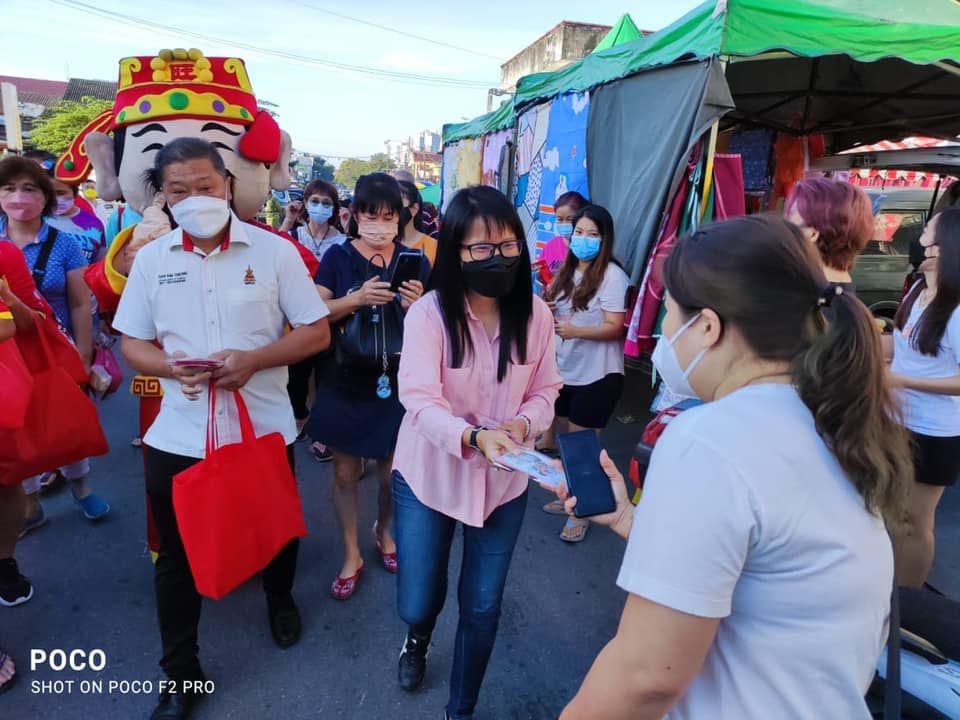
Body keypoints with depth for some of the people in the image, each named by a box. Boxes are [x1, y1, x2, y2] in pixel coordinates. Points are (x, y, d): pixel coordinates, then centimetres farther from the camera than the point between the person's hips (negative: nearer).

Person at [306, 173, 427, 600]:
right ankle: (351, 556, 28)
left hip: (396, 383, 1)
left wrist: (417, 306, -21)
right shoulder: (338, 257, -3)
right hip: (345, 383, -1)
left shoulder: (414, 261, 0)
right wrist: (357, 298, -25)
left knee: (393, 473, 12)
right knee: (345, 473, 9)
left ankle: (383, 532, 42)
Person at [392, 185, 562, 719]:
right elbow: (421, 402, -24)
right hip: (429, 475, -1)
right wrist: (473, 437, -43)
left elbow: (545, 391, -1)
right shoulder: (429, 313, -16)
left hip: (503, 481, 2)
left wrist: (521, 424, -24)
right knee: (418, 604, 11)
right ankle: (418, 639, 53)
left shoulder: (536, 314, -8)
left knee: (483, 607, 14)